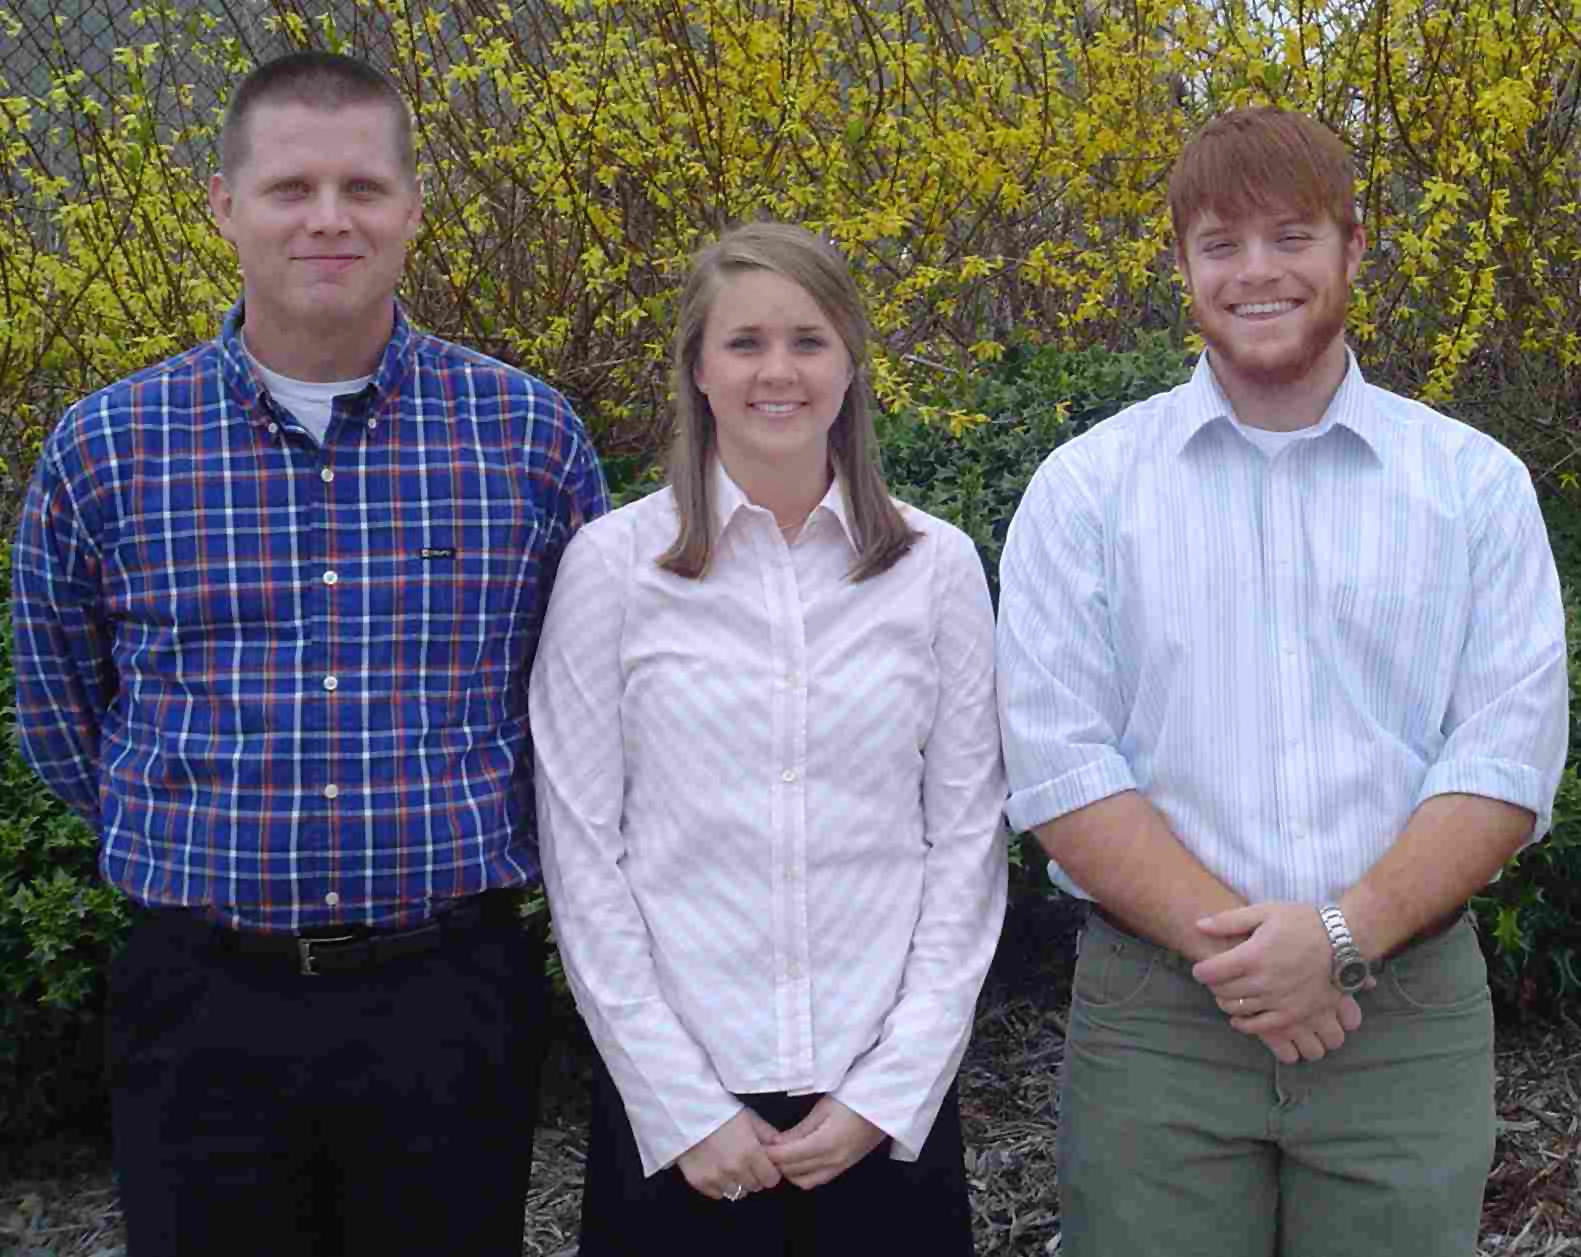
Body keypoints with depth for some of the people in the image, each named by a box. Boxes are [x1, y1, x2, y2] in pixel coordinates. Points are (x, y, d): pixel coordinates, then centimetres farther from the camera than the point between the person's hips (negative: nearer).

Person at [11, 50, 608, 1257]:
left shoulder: (531, 433, -2)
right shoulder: (106, 446, -1)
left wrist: (439, 847, 10)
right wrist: (210, 850, 11)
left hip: (454, 995, 0)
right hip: (203, 1005, 0)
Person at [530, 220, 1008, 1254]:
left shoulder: (938, 567, 1)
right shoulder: (613, 564, -3)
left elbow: (970, 840, 2)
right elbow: (581, 851, -3)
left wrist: (888, 1091, -5)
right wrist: (681, 1107, -8)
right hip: (673, 1102, -1)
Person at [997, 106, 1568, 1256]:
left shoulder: (1478, 483, 5)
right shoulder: (1086, 487, 3)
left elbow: (1511, 754, -1)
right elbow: (1057, 763, -4)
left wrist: (1344, 933, -14)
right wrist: (1223, 943, -14)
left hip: (1410, 1011, 1)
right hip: (1154, 1012, -1)